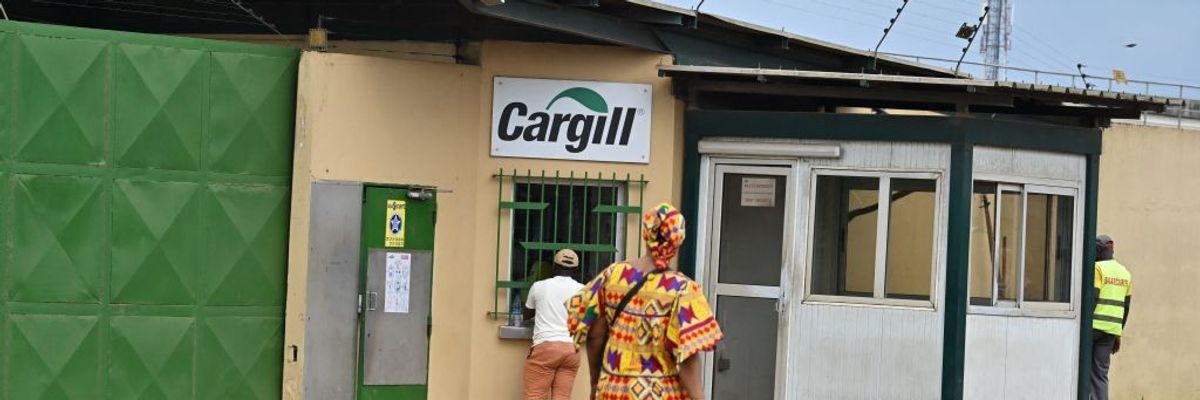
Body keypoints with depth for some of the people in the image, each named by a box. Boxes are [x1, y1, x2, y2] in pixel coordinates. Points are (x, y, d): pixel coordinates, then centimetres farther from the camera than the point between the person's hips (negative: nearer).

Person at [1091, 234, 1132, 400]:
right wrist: (1118, 335, 22)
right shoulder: (1125, 273, 17)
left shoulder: (1097, 268, -5)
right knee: (1100, 374, 5)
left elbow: (1091, 298, -15)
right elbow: (1126, 307, 17)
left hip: (1093, 325, -6)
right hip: (1112, 329, 6)